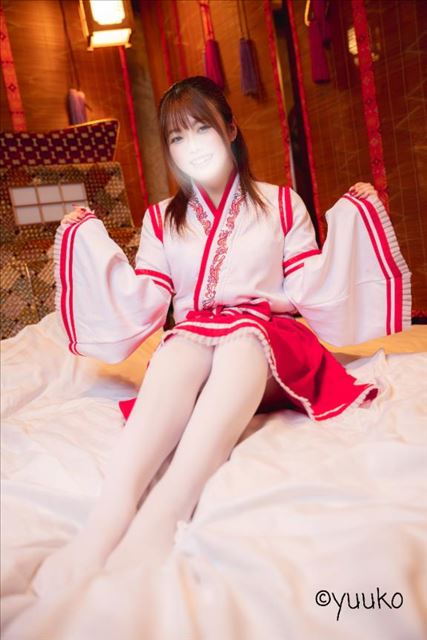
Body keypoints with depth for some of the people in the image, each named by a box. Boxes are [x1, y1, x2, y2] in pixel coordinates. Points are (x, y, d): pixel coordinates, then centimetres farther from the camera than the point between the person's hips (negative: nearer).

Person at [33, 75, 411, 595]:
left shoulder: (280, 203, 13)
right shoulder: (161, 220, 15)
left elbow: (310, 290, 4)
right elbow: (143, 306, 5)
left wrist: (350, 219, -3)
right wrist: (89, 242, 2)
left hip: (269, 338, 0)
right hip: (191, 341, 1)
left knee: (241, 338, -35)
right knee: (182, 344, -34)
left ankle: (163, 512, -51)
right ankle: (111, 514, -50)